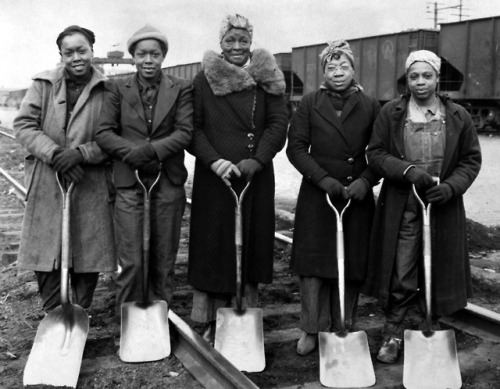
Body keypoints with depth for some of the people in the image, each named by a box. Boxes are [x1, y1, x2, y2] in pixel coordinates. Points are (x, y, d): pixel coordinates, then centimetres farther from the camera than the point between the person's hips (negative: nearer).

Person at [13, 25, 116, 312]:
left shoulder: (108, 90, 1)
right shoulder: (43, 85, 6)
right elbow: (24, 125, 0)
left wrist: (81, 153, -16)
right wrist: (55, 154, -14)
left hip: (91, 188, -1)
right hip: (46, 186, 1)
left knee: (88, 255, 6)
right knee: (47, 256, 4)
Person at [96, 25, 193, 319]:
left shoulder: (181, 89, 6)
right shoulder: (118, 89, 7)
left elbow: (185, 132, -4)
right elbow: (104, 132, 2)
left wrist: (151, 149, -17)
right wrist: (131, 152, -15)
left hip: (168, 182, 1)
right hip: (129, 182, 0)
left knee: (164, 259, 7)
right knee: (131, 261, -2)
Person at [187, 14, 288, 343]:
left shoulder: (267, 79, 8)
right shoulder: (203, 81, 6)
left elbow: (279, 124, 0)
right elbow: (193, 128, 0)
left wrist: (256, 160, -14)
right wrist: (214, 161, -16)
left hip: (256, 176, 1)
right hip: (214, 177, -1)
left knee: (252, 243, 4)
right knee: (214, 243, 0)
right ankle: (212, 322, 9)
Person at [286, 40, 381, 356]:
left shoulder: (370, 106, 6)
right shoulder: (310, 104, 4)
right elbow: (296, 147, -1)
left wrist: (366, 180, -11)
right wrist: (323, 178, -12)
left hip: (357, 195, 1)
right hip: (317, 194, 0)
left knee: (352, 263, 4)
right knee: (313, 261, 1)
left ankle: (343, 329, 17)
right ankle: (312, 329, 12)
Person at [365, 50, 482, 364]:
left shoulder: (458, 117, 4)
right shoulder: (391, 113, 1)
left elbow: (471, 159, 6)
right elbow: (376, 154, -1)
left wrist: (451, 187, -12)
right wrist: (407, 170, -17)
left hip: (443, 207, 1)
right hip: (400, 208, -1)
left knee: (438, 273, 9)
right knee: (400, 273, 1)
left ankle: (432, 330, 27)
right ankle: (393, 333, 17)